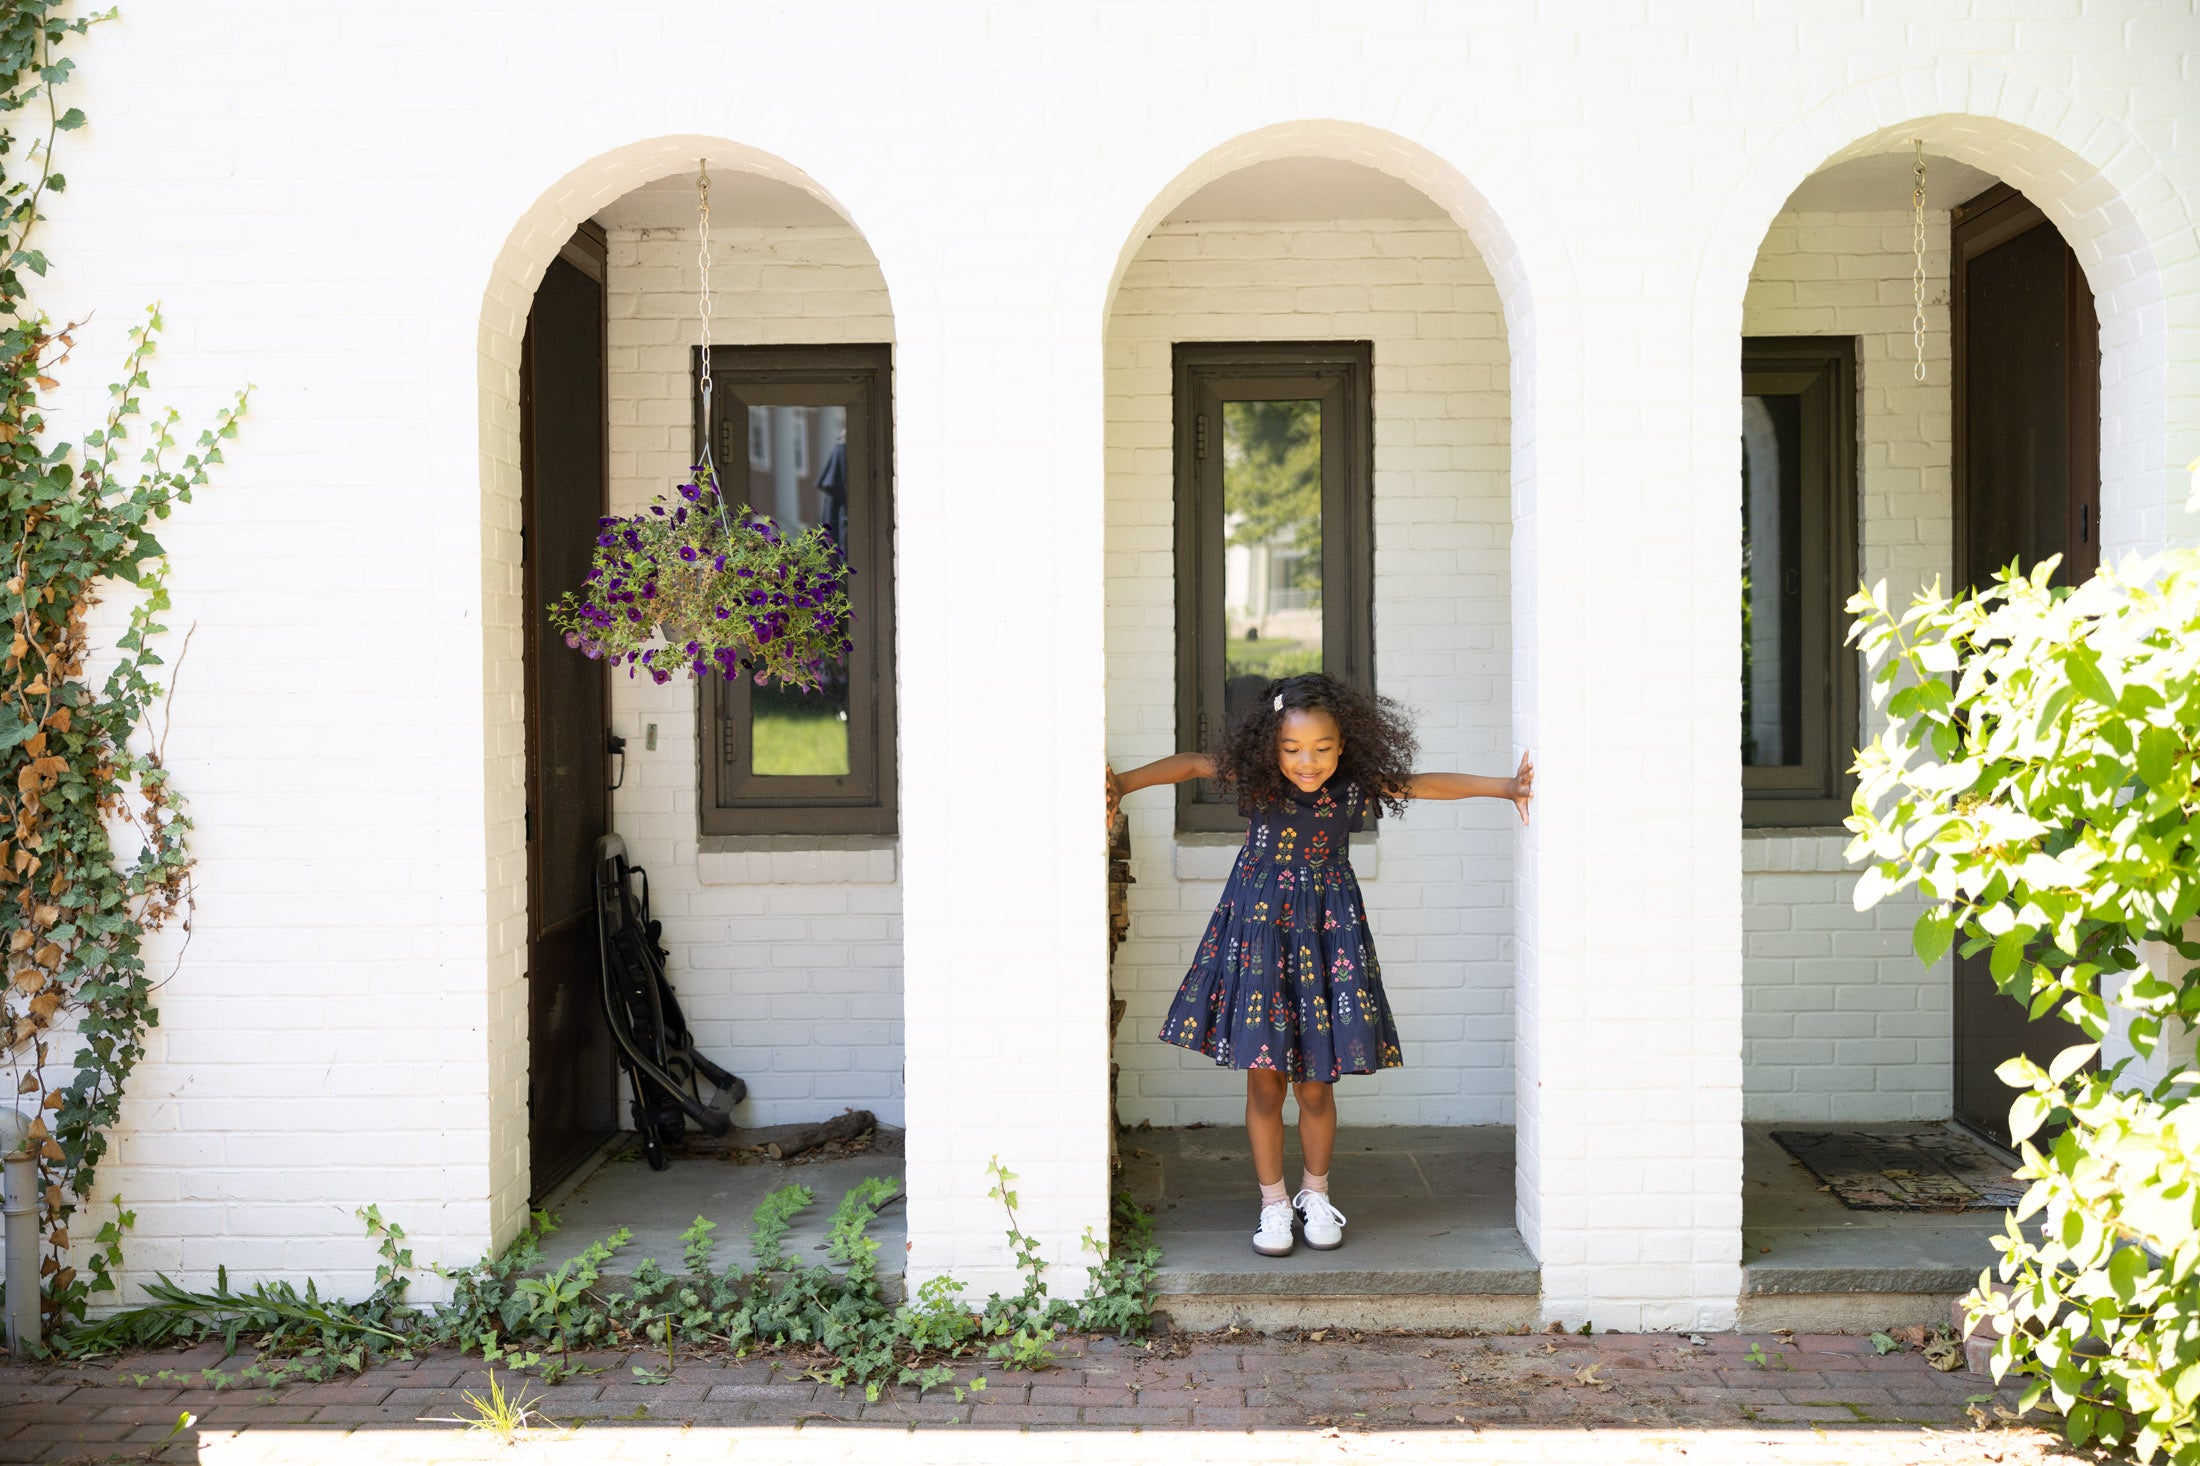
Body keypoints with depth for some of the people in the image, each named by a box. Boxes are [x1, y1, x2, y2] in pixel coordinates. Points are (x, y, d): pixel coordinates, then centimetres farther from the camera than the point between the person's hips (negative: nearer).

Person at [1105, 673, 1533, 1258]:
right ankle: (1273, 1203, 17)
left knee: (1316, 1084, 5)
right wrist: (1121, 783, -1)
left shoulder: (1355, 789, -7)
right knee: (1263, 1078, 2)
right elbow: (1190, 765, 2)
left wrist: (1505, 787, -9)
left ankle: (1316, 1194, 27)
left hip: (1326, 932, 1)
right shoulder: (1254, 779, -8)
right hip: (1258, 929, 0)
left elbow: (1427, 784, -4)